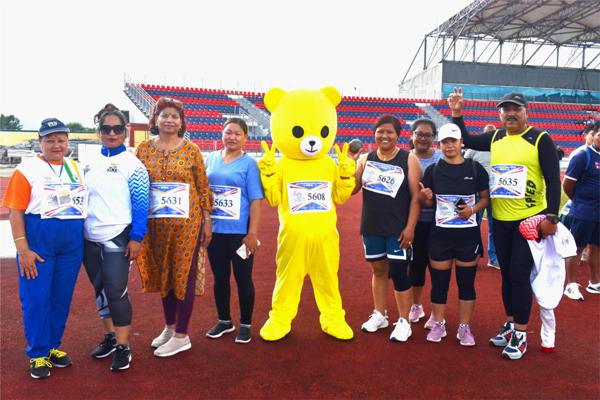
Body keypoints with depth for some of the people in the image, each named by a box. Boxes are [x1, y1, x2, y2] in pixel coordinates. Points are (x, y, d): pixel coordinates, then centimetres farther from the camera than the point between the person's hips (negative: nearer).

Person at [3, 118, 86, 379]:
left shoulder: (75, 168, 10)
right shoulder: (27, 169, -3)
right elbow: (16, 211, -7)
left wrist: (87, 242, 8)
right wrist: (23, 249, -13)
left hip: (73, 243, 4)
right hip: (38, 241, -4)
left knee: (62, 298, 11)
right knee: (37, 299, 2)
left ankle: (53, 346, 27)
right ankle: (38, 354, 17)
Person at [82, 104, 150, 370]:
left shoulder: (132, 164, -6)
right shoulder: (89, 163, 9)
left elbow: (141, 204, -9)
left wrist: (136, 238, -14)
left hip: (118, 238, -6)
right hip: (90, 239, 6)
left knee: (116, 291, -5)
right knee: (100, 290, 14)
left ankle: (123, 347, 10)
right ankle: (109, 336, 31)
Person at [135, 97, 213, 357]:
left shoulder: (191, 149, -2)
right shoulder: (144, 149, 5)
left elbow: (203, 186, 0)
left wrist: (207, 220, -2)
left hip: (187, 221, -3)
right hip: (156, 223, 4)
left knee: (184, 275, 2)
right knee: (163, 274, 13)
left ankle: (181, 336, 14)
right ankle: (169, 327, 31)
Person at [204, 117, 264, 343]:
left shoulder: (249, 163, -5)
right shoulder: (211, 159, 7)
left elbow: (255, 201, -8)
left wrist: (252, 233, -13)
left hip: (240, 232, -4)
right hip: (214, 231, 4)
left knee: (243, 279, 8)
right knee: (220, 277, 15)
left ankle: (245, 325, 25)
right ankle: (224, 321, 33)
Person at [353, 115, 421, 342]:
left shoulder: (409, 159, -4)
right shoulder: (366, 159, 7)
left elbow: (416, 196, -7)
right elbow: (352, 188, 3)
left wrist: (410, 227, -13)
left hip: (398, 228, -4)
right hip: (372, 227, 4)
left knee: (399, 273, -1)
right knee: (378, 270, 15)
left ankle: (404, 322, 14)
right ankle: (379, 315, 30)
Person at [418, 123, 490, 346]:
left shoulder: (475, 168, -1)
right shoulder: (433, 170, 1)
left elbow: (486, 198, 5)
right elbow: (428, 204, 7)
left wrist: (473, 209, -14)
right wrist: (425, 198, -16)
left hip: (468, 233, 0)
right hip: (440, 233, 1)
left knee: (466, 282, 8)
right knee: (439, 282, 7)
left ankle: (464, 327, 22)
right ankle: (438, 324, 22)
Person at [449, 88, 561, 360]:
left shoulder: (540, 139, -7)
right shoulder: (495, 138, 6)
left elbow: (553, 180, -8)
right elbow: (466, 140, 19)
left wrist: (551, 217, -15)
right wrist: (457, 114, 6)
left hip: (531, 219, -5)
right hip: (500, 220, 5)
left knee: (520, 275, -2)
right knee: (506, 274, 14)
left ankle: (520, 334, 12)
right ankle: (510, 324, 29)